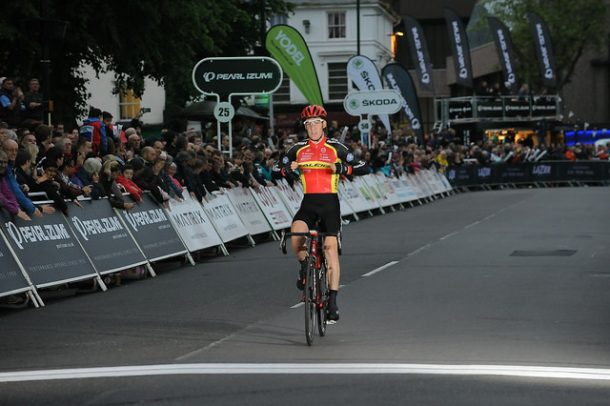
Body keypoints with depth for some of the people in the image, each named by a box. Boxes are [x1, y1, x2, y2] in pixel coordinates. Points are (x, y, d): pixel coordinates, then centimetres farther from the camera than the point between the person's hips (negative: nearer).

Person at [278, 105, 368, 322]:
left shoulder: (335, 147, -1)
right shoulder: (298, 149, 6)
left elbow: (363, 168, -5)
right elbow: (279, 170, 12)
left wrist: (343, 168, -23)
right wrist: (287, 169, -10)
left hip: (330, 202, -2)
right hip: (308, 203, 2)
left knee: (331, 247, -11)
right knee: (295, 235, -26)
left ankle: (333, 302, -4)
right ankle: (305, 266, 7)